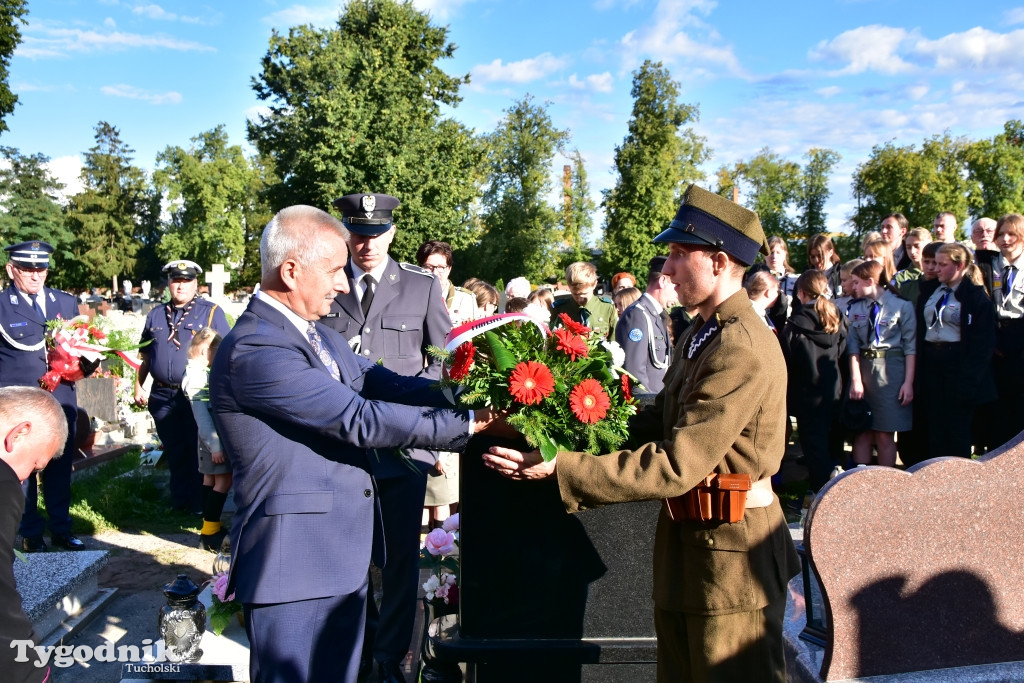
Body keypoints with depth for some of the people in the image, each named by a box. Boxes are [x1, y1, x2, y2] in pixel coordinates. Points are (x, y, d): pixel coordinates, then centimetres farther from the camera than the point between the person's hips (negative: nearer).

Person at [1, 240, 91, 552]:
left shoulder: (66, 302, 8)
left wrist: (88, 363, -7)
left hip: (61, 400, 4)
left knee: (60, 468, 14)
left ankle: (61, 529, 28)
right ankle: (31, 534, 22)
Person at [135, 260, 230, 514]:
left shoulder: (211, 312, 1)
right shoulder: (156, 315, 14)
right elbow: (145, 355, 19)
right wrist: (138, 386, 12)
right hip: (162, 396, 4)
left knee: (198, 452, 1)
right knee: (174, 453, 12)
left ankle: (201, 506, 9)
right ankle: (179, 501, 24)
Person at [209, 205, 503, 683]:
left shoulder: (318, 333, 10)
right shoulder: (253, 350, -22)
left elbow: (384, 384, 2)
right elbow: (360, 419, -25)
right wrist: (467, 424, -20)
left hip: (343, 553, 9)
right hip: (295, 563, -9)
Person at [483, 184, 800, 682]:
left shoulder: (743, 349, -23)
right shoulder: (699, 335, 10)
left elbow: (676, 466, -27)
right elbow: (659, 425, 8)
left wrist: (560, 469, -27)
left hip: (732, 552, -9)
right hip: (687, 541, 9)